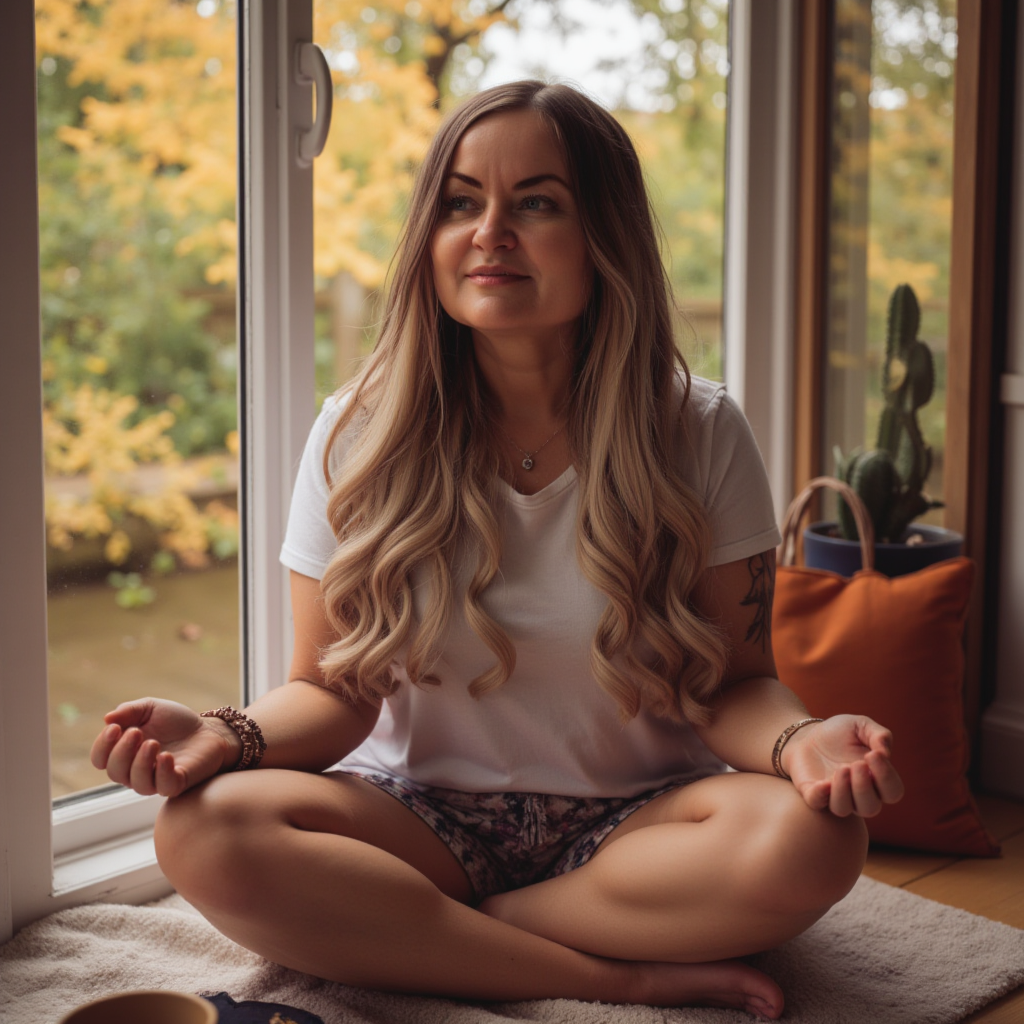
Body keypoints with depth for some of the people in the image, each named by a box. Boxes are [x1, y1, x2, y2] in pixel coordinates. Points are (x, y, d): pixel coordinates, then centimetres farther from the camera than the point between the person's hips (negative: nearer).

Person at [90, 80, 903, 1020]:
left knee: (810, 838, -31)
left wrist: (799, 740, -27)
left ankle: (400, 928, -18)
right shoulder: (360, 436, -3)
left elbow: (731, 685, -3)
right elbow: (336, 692, -1)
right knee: (207, 829, -28)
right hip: (427, 818, 1)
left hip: (629, 821, 0)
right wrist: (230, 735, -23)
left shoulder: (702, 436, -5)